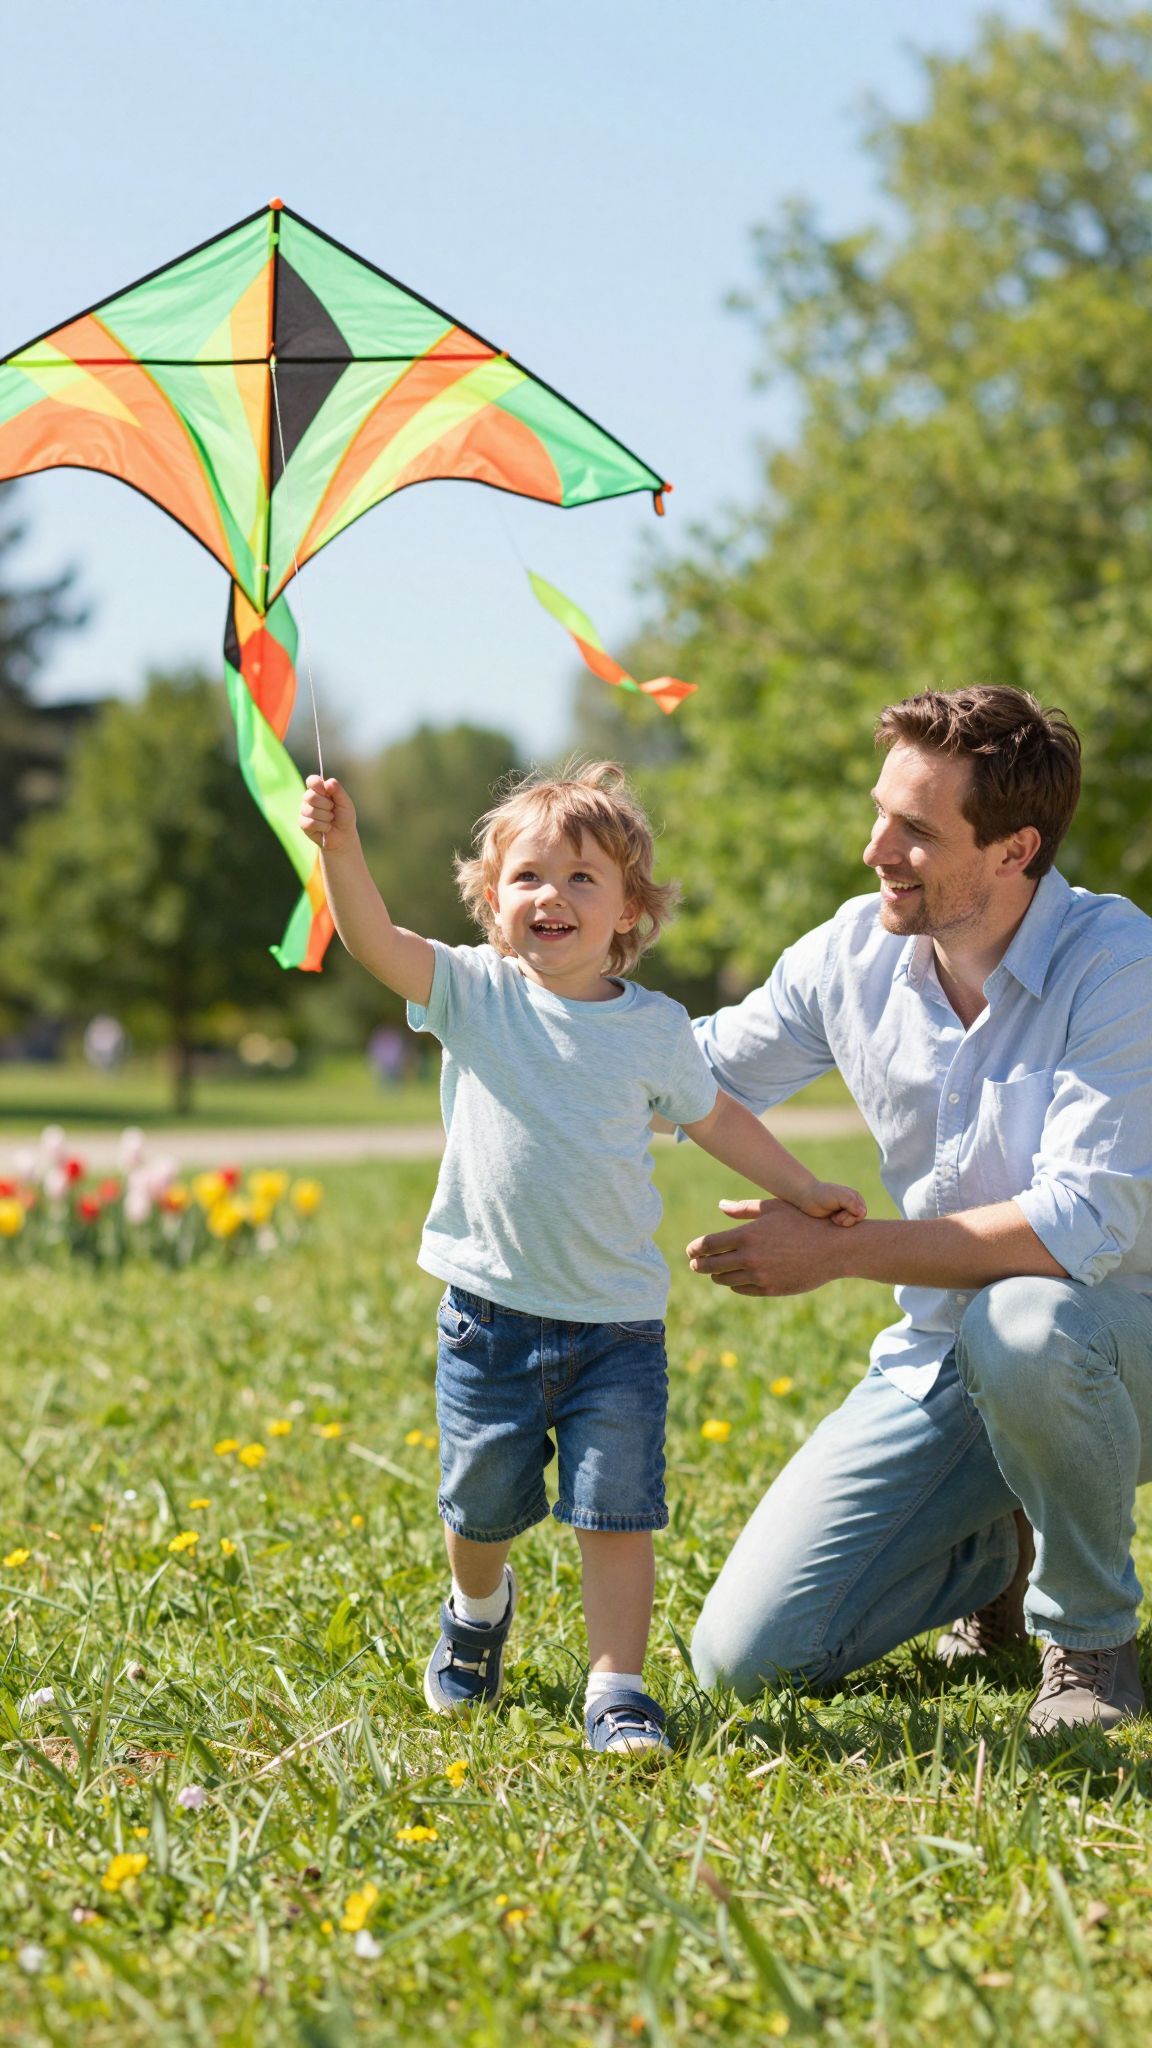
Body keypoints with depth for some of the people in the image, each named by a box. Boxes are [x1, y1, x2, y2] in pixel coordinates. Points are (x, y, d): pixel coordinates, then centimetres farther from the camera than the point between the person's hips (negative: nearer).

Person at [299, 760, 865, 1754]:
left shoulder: (656, 1028, 1)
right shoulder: (475, 994, -4)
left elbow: (717, 1117, 17)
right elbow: (376, 940, -19)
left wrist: (803, 1190, 17)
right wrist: (342, 850, -35)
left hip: (617, 1322, 0)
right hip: (491, 1313, 0)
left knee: (616, 1513, -5)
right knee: (482, 1508, 15)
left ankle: (618, 1689, 5)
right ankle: (479, 1607, 46)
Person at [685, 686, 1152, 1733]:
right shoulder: (856, 951, -4)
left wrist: (837, 1251, -25)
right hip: (938, 1365, 5)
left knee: (1020, 1324, -42)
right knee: (747, 1657, -8)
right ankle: (999, 1549, 21)